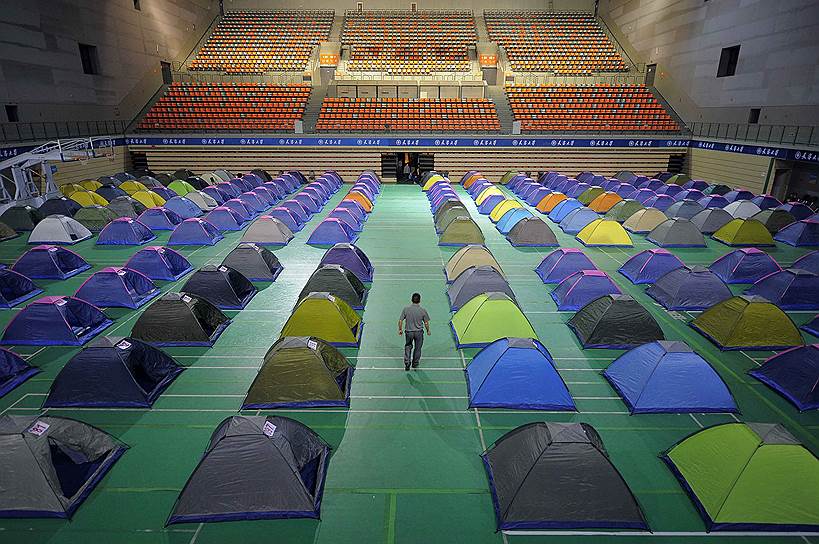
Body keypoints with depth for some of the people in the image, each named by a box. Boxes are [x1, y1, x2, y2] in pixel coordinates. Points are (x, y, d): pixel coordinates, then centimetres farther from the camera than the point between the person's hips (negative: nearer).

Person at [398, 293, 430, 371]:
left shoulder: (406, 309, -10)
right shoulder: (423, 310, -11)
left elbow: (400, 321, -6)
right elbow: (426, 323, -5)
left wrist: (400, 329, 10)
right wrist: (428, 331, 12)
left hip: (408, 332, 1)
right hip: (419, 332, -1)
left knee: (408, 347, 20)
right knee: (417, 348, 18)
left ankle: (407, 363, 8)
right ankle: (415, 363, 31)